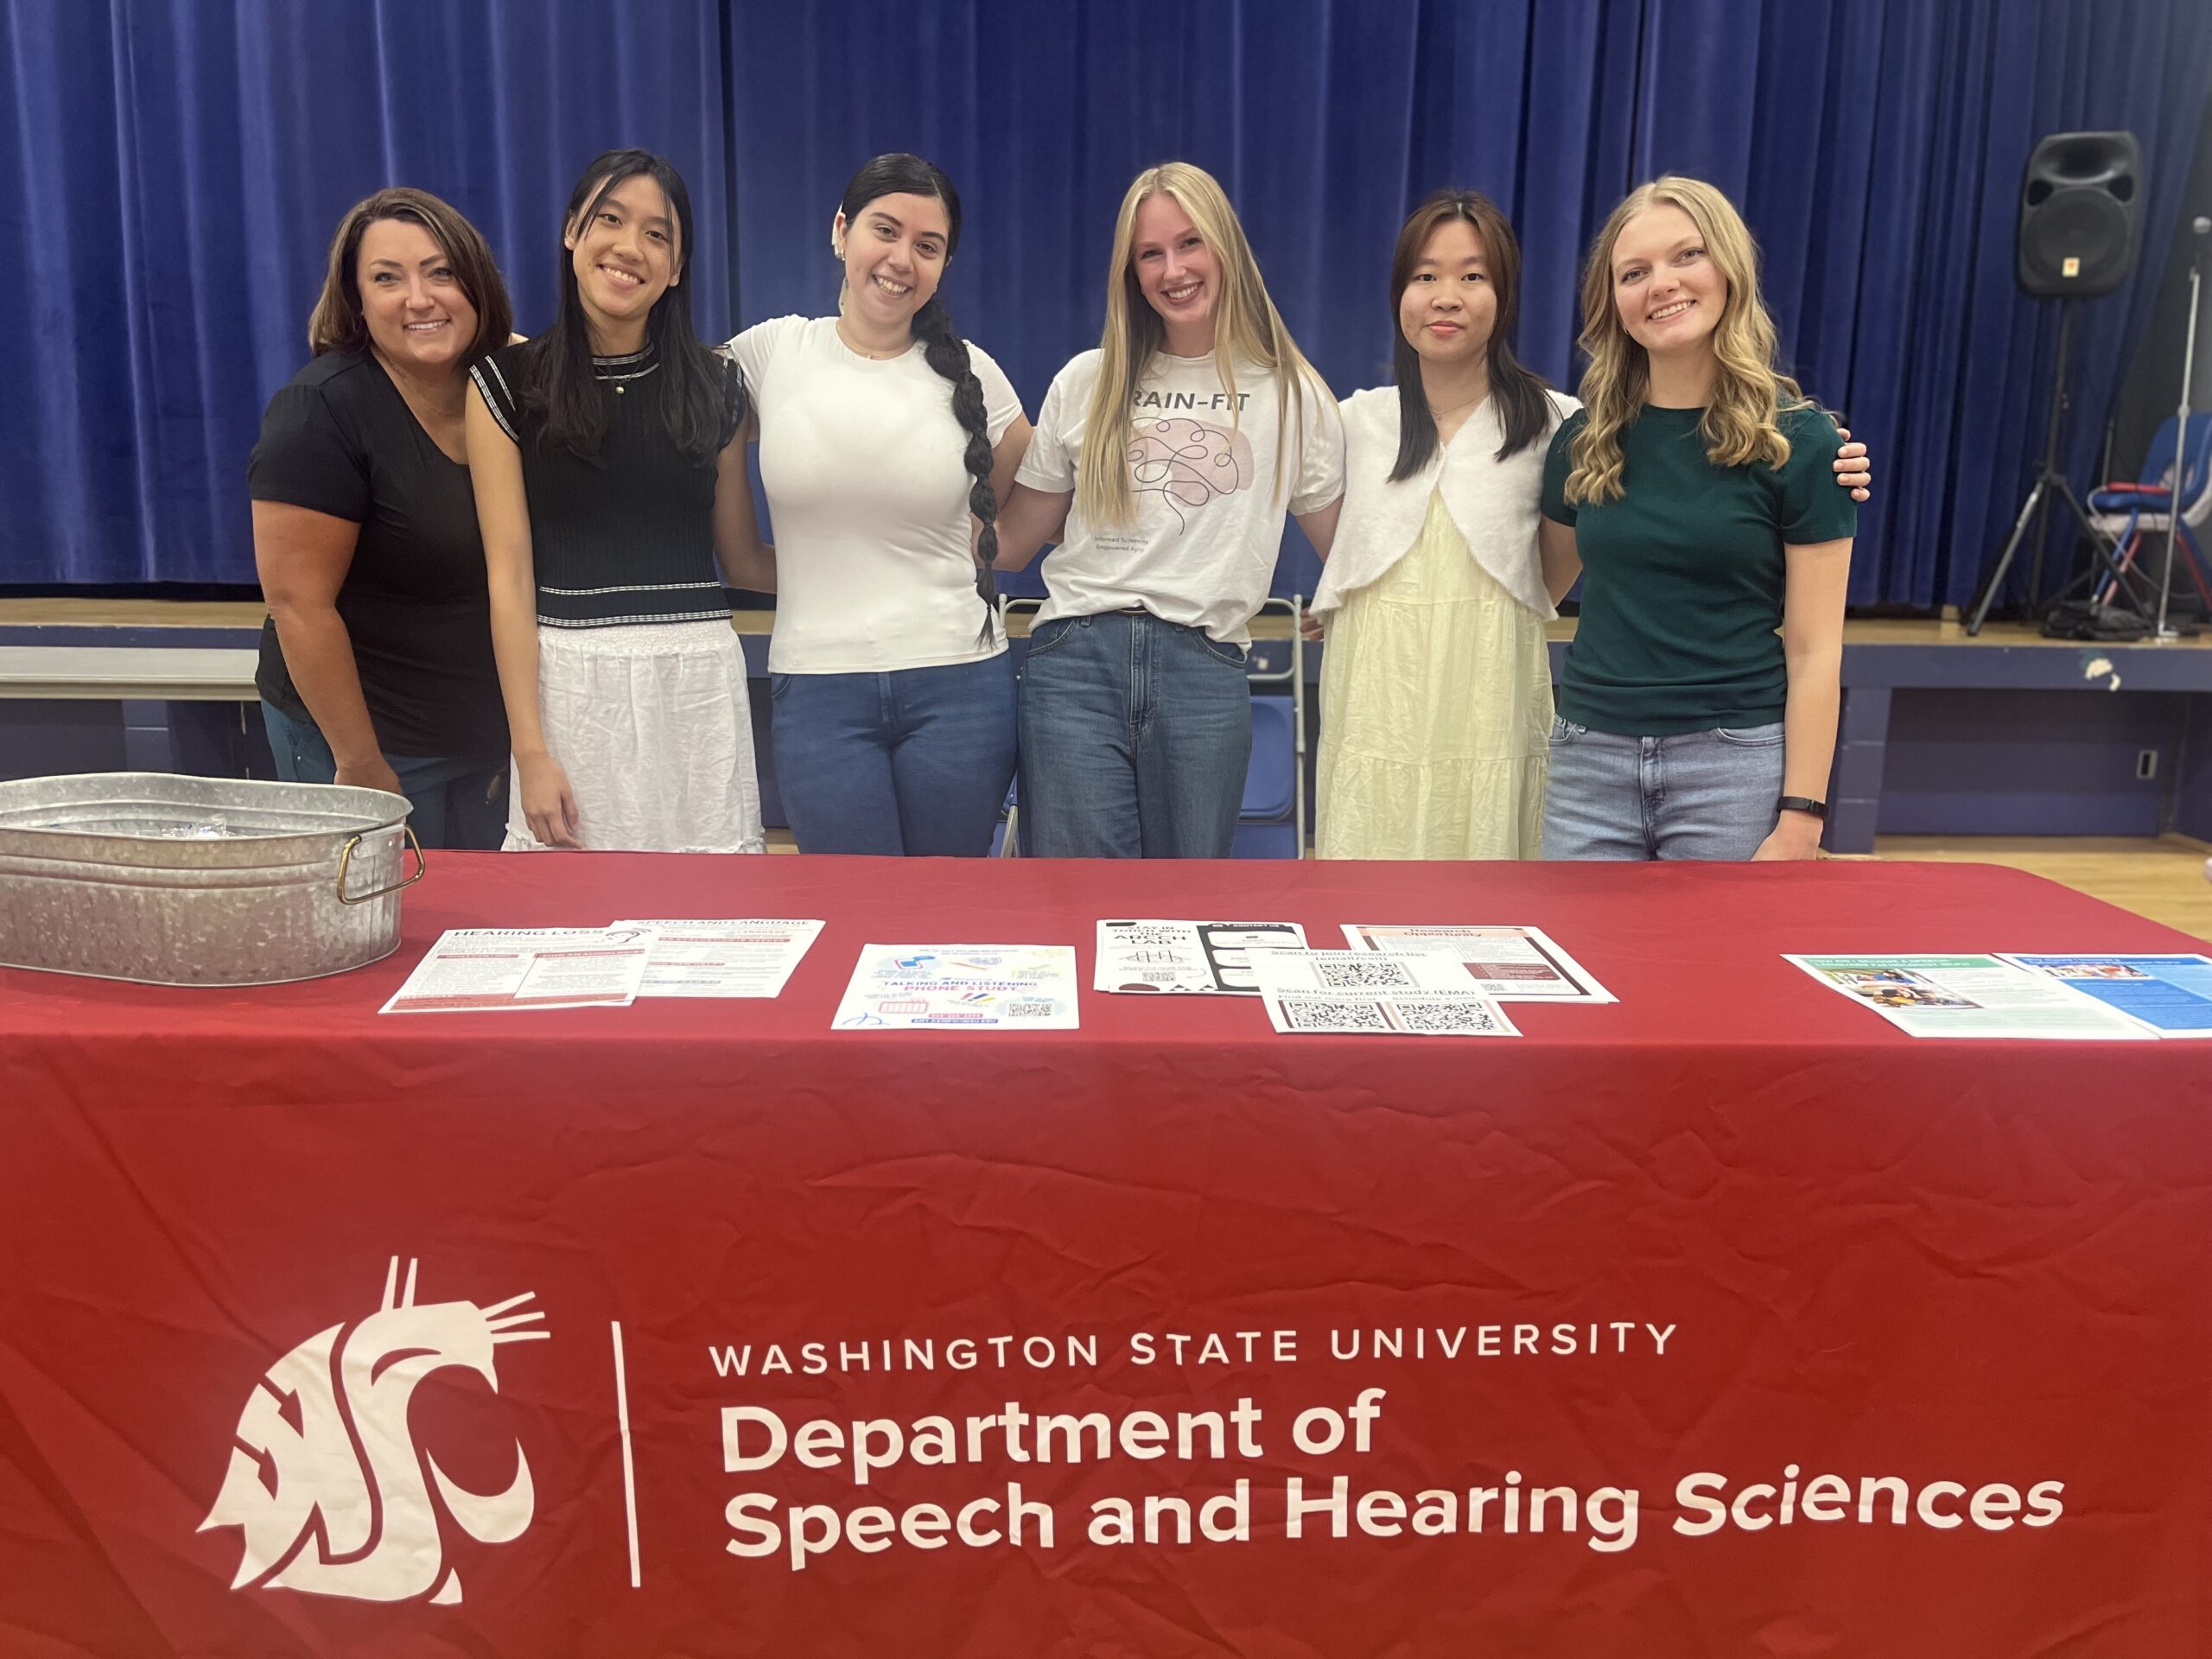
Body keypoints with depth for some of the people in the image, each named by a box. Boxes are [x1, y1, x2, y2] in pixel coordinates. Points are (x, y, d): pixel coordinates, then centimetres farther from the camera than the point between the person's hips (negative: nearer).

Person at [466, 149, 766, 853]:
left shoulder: (713, 383, 8)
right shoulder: (509, 381, 2)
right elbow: (510, 577, -3)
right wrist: (531, 752, -8)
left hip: (698, 680, 2)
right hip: (570, 680, -1)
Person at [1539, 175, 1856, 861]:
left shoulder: (1797, 439, -3)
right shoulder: (1585, 438, 6)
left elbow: (1814, 650, -4)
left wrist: (1800, 817, -10)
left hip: (1735, 765, -3)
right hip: (1591, 761, 3)